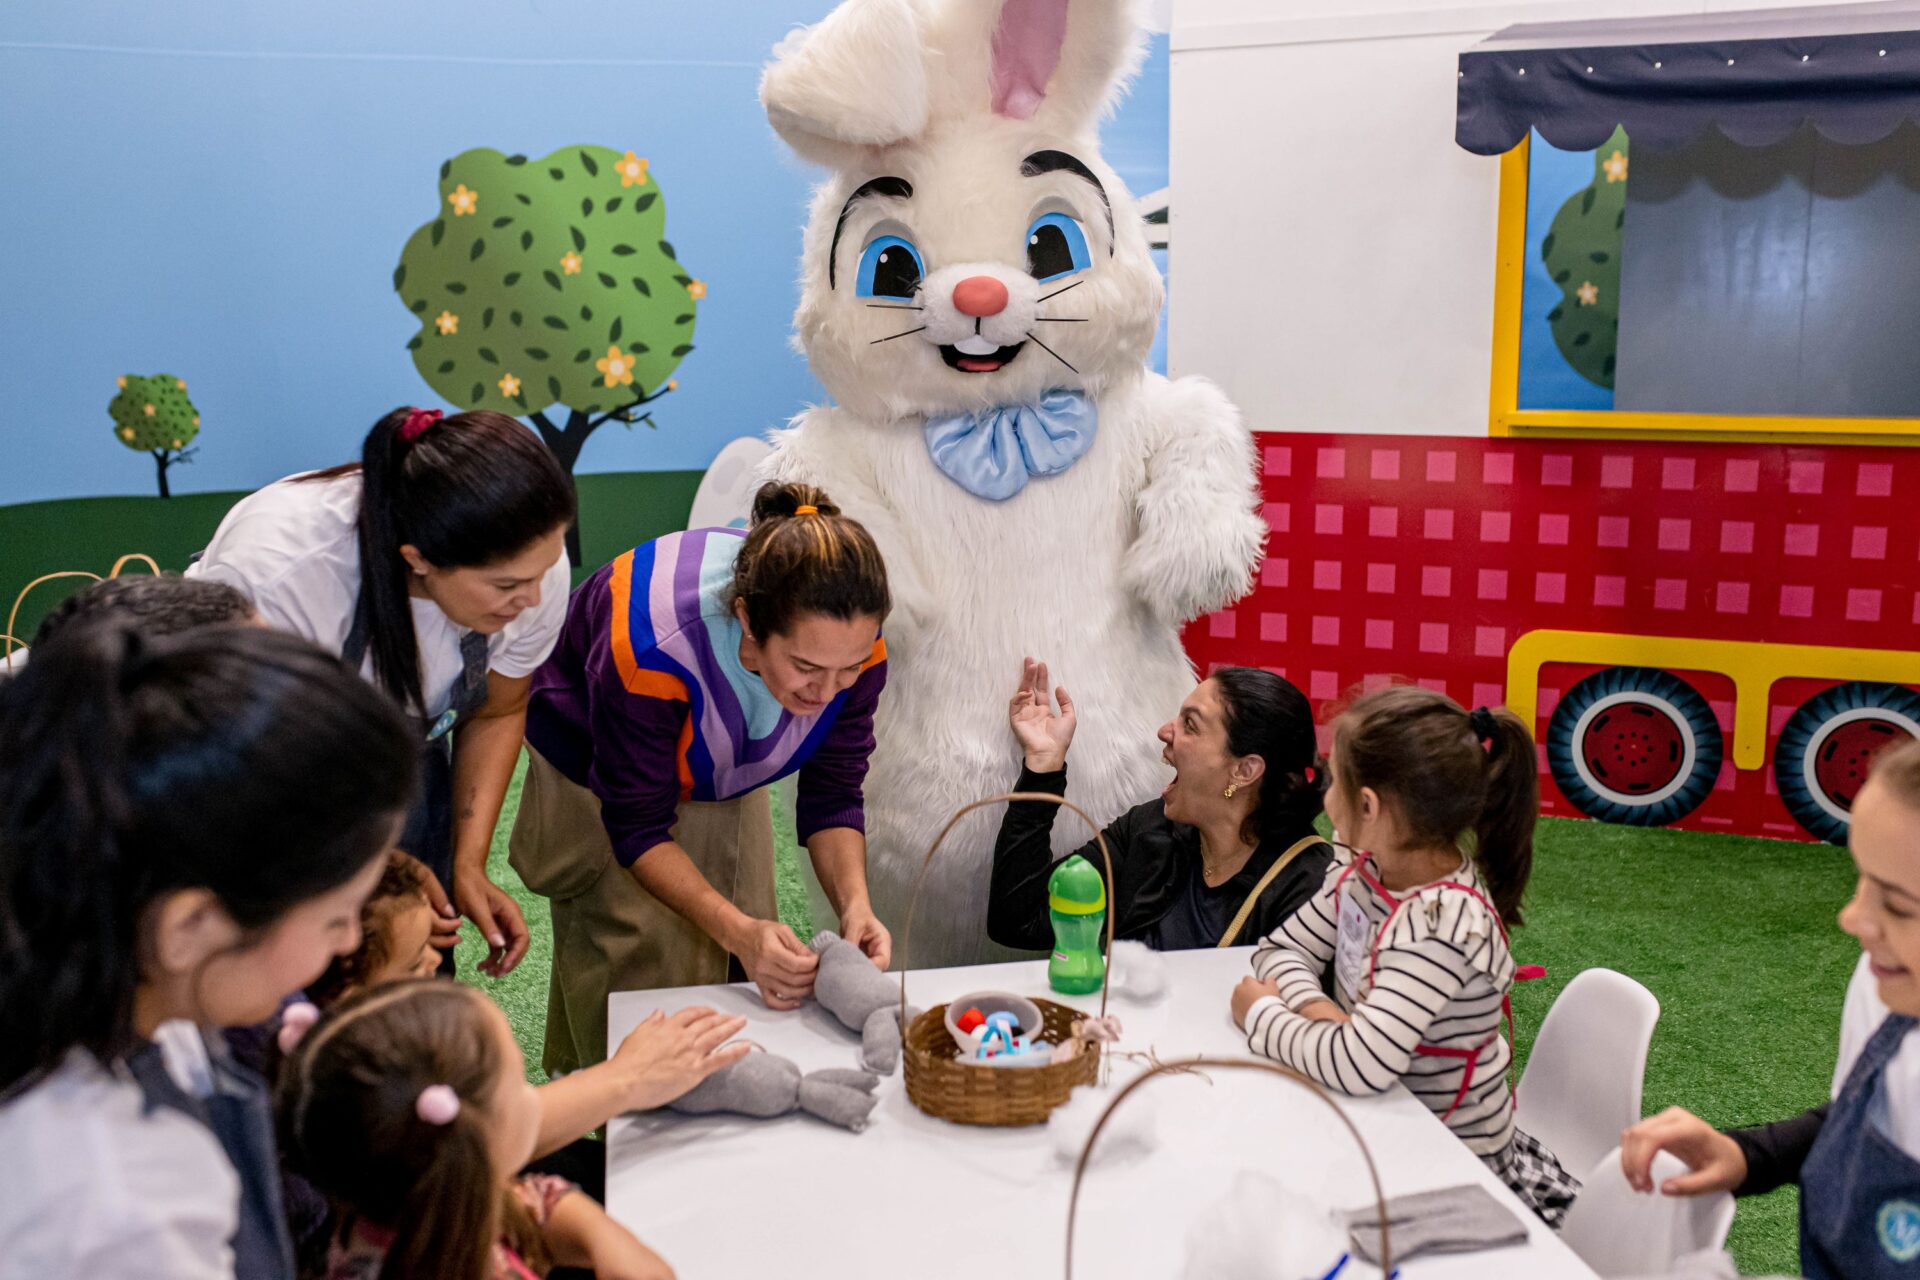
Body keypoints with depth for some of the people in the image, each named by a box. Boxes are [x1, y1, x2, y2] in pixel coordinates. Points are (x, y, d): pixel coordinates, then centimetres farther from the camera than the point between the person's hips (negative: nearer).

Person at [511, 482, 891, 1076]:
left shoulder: (851, 639, -31)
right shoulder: (650, 646, -44)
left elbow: (833, 795, -17)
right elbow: (639, 828, -32)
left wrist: (855, 906, -34)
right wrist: (739, 931, -44)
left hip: (726, 775, 4)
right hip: (599, 774, -4)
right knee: (648, 960, -13)